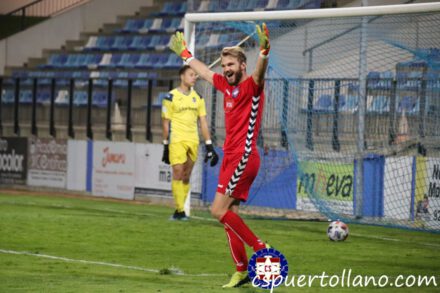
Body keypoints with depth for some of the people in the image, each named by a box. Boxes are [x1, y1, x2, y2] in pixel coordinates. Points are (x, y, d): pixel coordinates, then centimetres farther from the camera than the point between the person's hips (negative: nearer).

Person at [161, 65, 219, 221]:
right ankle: (179, 210, -12)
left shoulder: (198, 98, 12)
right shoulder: (171, 97, -2)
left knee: (186, 177, 6)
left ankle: (180, 210, 11)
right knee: (178, 173, -12)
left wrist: (209, 146, 5)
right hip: (177, 140, -5)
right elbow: (166, 123, 0)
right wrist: (166, 146, -2)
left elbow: (203, 122, 12)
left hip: (193, 141, 5)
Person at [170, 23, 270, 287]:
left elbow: (259, 74, -33)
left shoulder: (251, 87, -10)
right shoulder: (226, 85, 13)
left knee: (220, 210, -14)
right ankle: (241, 270, 8)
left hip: (243, 157, -8)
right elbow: (204, 72, 32)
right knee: (229, 215, 5)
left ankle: (262, 250, -10)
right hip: (230, 157, 8)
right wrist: (185, 54, 45)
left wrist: (264, 52, -53)